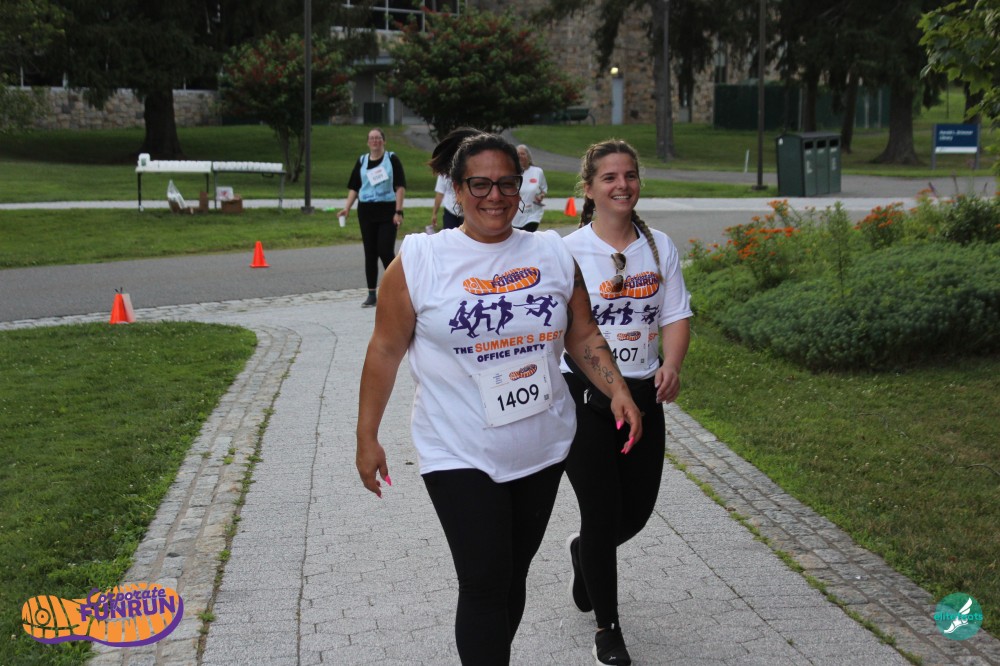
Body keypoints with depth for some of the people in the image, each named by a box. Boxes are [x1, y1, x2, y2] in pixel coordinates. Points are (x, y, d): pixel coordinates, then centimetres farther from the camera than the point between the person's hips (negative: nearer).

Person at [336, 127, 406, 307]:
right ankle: (371, 294, 10)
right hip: (366, 211, 3)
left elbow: (400, 187, -3)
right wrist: (347, 208, 1)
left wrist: (398, 211, -11)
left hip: (387, 211, -3)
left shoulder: (392, 159, 0)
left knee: (385, 251, -10)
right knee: (370, 253, 4)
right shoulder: (362, 161, 10)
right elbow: (354, 188, 13)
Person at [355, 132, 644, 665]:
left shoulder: (552, 254, 4)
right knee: (484, 586, -8)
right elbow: (386, 350, -3)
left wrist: (618, 392, -4)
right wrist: (367, 437, -3)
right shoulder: (419, 260, -8)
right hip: (460, 457, -4)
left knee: (513, 576, 16)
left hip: (542, 450, 4)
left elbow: (582, 336, 10)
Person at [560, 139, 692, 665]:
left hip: (643, 394, 4)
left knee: (638, 509, 12)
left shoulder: (659, 247, 4)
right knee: (602, 512, 0)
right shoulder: (569, 251, -9)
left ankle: (584, 551, 48)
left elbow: (676, 315, 3)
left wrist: (670, 367, -14)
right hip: (585, 397, -4)